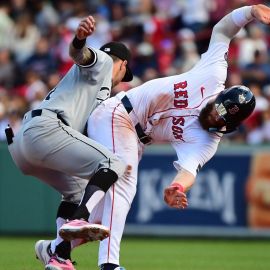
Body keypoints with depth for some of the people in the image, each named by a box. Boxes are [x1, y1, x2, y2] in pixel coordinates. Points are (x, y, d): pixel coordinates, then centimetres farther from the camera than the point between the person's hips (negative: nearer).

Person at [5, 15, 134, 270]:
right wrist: (79, 38, -31)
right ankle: (79, 220, -35)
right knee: (113, 164, -14)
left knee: (76, 189, 25)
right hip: (44, 128, -10)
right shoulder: (103, 61, 14)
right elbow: (78, 54, -9)